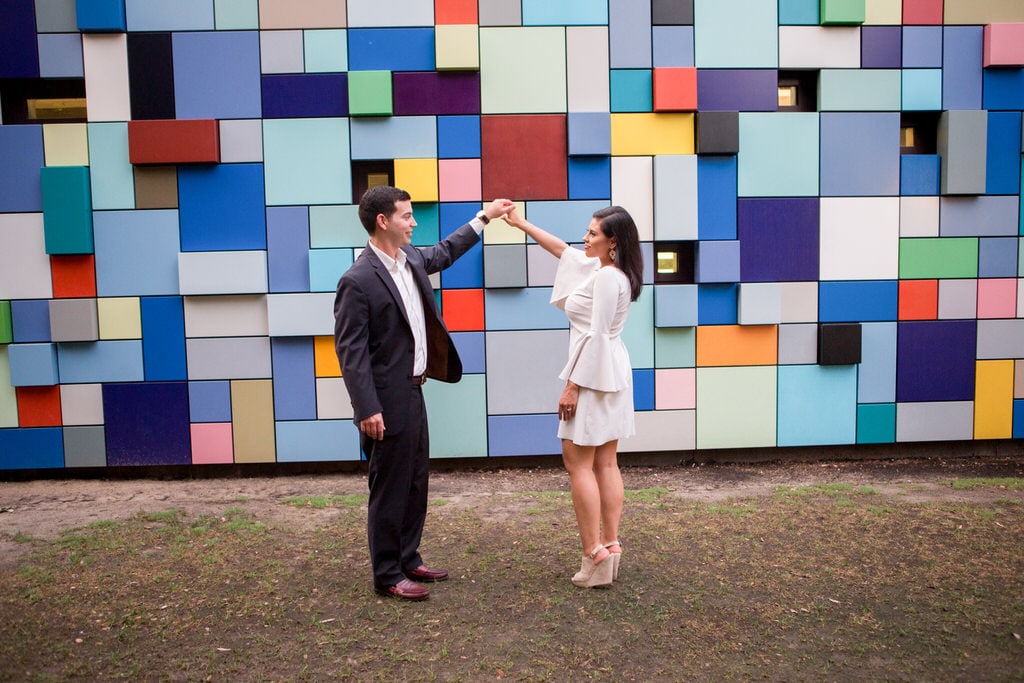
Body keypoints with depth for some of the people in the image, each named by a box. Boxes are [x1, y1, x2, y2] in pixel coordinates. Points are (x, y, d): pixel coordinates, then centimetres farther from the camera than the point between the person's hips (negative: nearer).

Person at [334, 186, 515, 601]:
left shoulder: (410, 258, 5)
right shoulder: (358, 280, -19)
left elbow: (444, 252, 28)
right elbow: (350, 350, -19)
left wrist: (484, 217, 30)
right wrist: (367, 410, -22)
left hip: (412, 391, 9)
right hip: (387, 401, -9)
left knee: (416, 481, 17)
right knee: (390, 488, 3)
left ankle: (408, 559, 33)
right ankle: (388, 575, 19)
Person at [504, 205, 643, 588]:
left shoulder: (607, 276, -16)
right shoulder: (598, 267, 12)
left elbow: (596, 336, -20)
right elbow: (562, 250, 26)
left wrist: (572, 385, -19)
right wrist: (523, 225, 27)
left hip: (594, 375, -10)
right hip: (609, 374, 10)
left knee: (578, 463, -5)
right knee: (605, 464, 10)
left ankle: (594, 557, -2)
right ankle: (610, 547, 16)